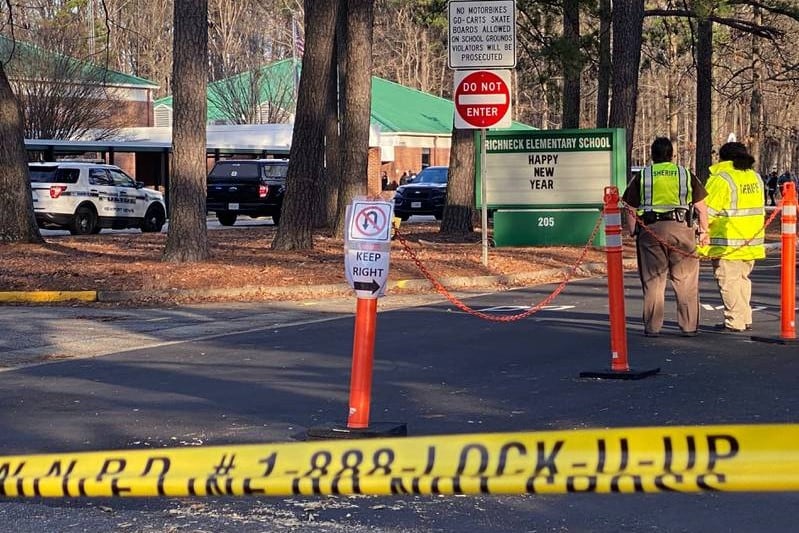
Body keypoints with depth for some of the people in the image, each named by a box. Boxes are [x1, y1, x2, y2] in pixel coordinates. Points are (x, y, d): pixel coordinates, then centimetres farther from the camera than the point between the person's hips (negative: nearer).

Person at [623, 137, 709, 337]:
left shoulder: (641, 177, 10)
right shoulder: (686, 174, 11)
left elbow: (631, 210, 7)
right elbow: (700, 208, 10)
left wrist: (634, 233, 14)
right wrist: (704, 231, 19)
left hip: (650, 230, 0)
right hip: (681, 228, 0)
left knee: (652, 281, 6)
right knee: (685, 281, 7)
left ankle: (652, 327, 6)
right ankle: (689, 326, 8)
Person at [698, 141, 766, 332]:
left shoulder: (720, 179, -12)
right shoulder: (755, 177, 12)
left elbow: (707, 213, -15)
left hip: (727, 243, -8)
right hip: (751, 241, 8)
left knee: (729, 281, -2)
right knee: (742, 278, 17)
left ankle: (735, 321, -3)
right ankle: (745, 319, 20)